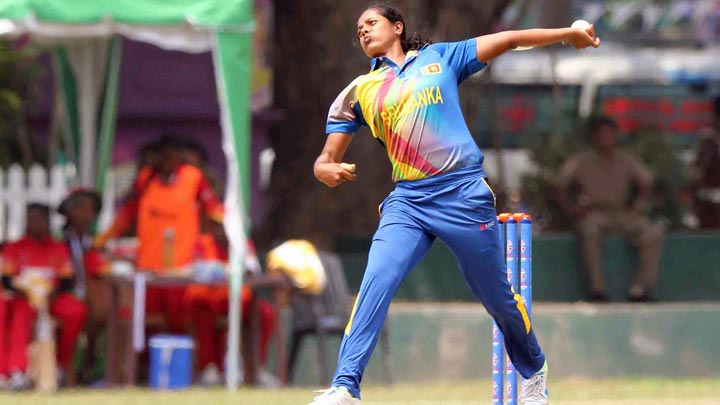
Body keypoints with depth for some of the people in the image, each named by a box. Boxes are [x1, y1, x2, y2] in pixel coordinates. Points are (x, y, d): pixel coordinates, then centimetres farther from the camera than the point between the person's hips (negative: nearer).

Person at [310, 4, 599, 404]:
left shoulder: (439, 58, 12)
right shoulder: (359, 92, 14)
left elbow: (506, 40, 13)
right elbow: (326, 160, 11)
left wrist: (568, 34, 9)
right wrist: (328, 170, -14)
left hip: (464, 194, -1)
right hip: (407, 201, 1)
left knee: (498, 298, 7)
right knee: (377, 281, -22)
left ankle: (535, 371, 33)